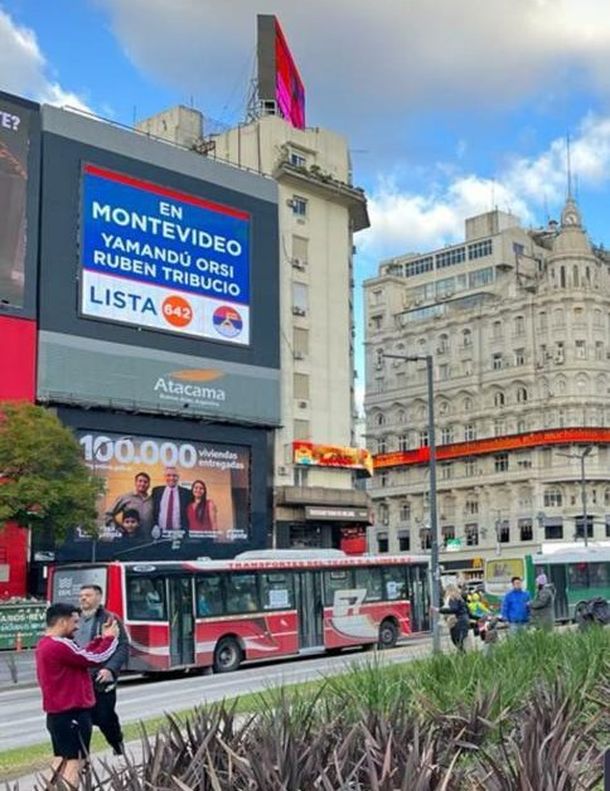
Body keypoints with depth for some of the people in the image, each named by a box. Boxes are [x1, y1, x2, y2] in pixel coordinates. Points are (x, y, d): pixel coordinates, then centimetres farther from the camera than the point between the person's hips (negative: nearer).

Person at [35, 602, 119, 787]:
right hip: (72, 714, -10)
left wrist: (102, 638, 13)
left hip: (57, 713, 10)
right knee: (73, 762, -5)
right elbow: (94, 659, -17)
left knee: (61, 761, 15)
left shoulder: (45, 644, 12)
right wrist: (110, 638, -1)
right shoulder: (60, 645, -22)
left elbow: (82, 655, 16)